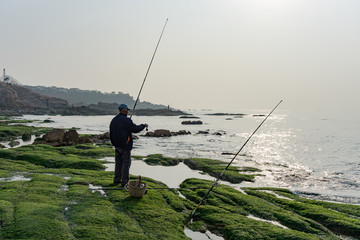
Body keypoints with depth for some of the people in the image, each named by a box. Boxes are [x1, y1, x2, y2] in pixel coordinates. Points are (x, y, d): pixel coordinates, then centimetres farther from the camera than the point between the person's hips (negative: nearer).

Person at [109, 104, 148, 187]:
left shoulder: (113, 120, 7)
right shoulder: (126, 120, -18)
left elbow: (112, 133, 13)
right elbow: (135, 129, -17)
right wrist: (144, 125, -1)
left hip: (117, 145, 8)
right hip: (125, 145, -8)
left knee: (118, 162, 15)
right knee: (126, 162, 0)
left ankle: (117, 180, 22)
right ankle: (124, 181, 2)